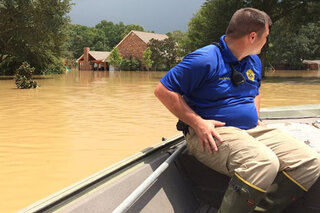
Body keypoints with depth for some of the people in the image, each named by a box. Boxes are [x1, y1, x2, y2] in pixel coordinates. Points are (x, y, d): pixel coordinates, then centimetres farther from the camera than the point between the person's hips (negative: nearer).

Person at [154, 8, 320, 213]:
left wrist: (255, 115, 13)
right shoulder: (206, 59, -12)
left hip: (252, 130, 8)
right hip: (213, 134, -8)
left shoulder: (254, 61, 15)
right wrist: (197, 122, -20)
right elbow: (163, 90, -13)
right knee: (264, 163, -36)